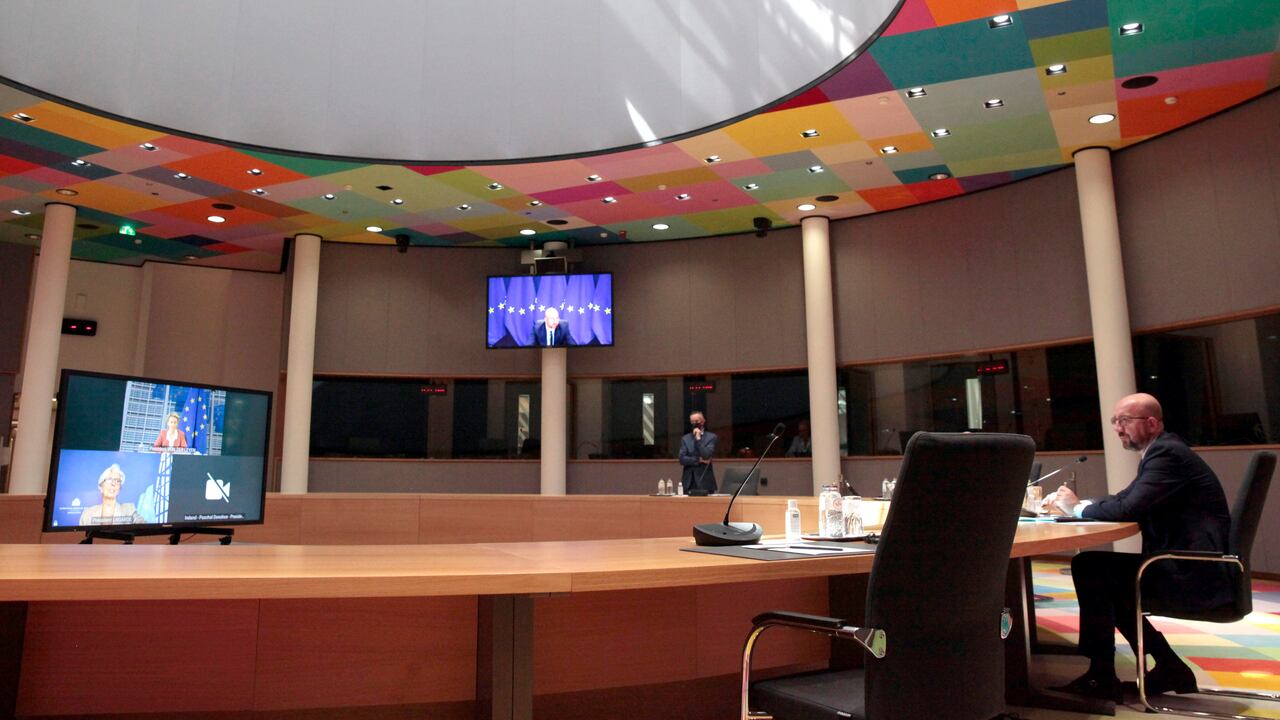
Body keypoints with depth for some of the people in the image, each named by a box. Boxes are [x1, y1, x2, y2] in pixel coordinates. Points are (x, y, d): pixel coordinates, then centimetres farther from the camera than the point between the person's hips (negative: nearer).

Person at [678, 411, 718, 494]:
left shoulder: (711, 437, 2)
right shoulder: (685, 438, 11)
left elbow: (706, 455, -12)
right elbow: (682, 459, 0)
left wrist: (698, 438, -9)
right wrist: (699, 460, -9)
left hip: (705, 481, -2)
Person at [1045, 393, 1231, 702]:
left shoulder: (1168, 453, -17)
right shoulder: (1161, 451, 15)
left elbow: (1129, 508, -26)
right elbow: (1125, 499, 17)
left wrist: (1078, 507, -10)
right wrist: (1077, 503, 1)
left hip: (1196, 575, -10)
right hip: (1191, 567, 10)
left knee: (1088, 567, -13)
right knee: (1103, 579, 14)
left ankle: (1102, 678, -1)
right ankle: (1169, 668, 19)